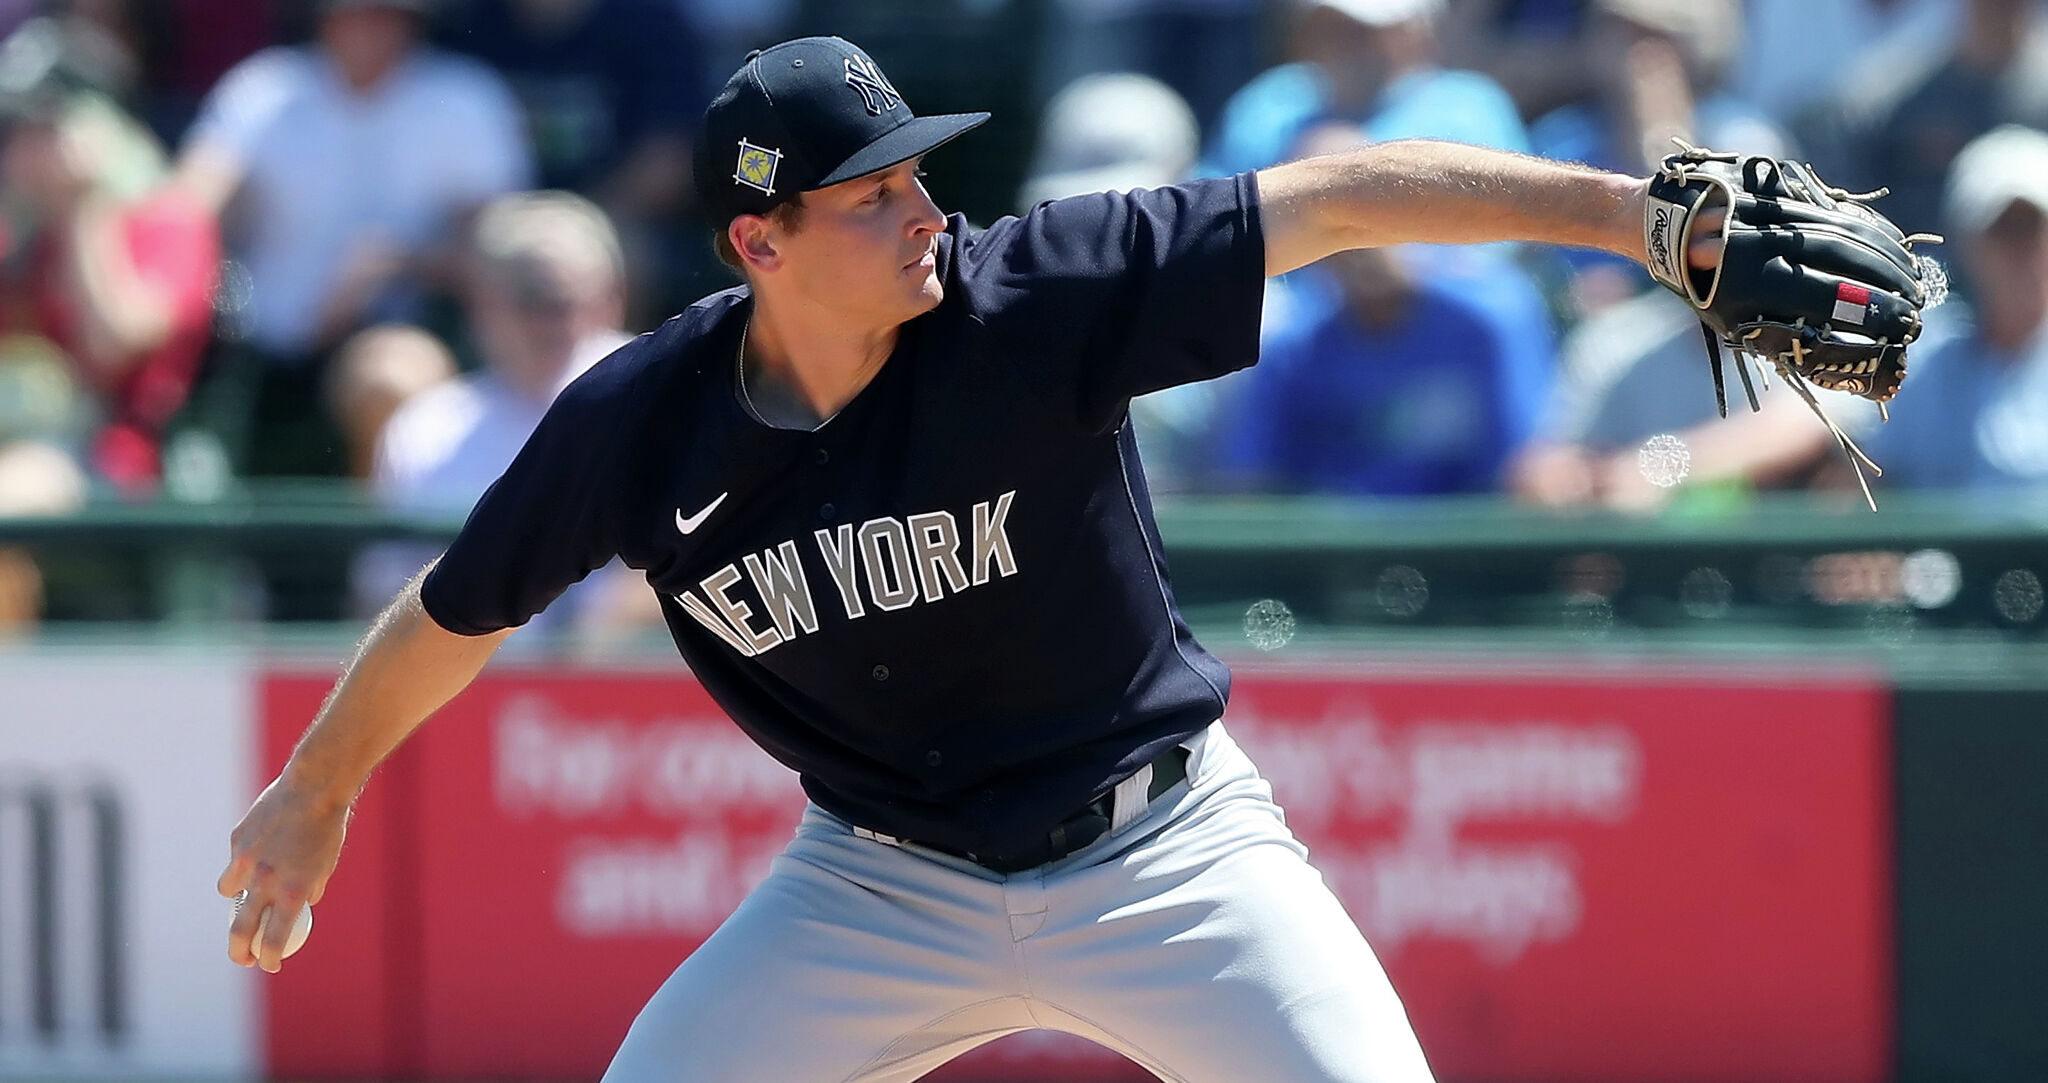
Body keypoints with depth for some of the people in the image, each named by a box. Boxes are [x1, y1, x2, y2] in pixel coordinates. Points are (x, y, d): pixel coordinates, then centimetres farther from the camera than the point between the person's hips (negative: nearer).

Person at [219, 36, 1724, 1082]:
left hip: (1159, 848, -2)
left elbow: (1335, 203, -26)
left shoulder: (1031, 301, -22)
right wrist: (317, 795, 17)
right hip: (881, 886, 2)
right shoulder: (636, 427, -14)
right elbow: (457, 616, 4)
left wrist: (1629, 211, -35)